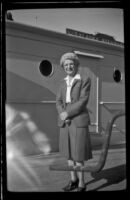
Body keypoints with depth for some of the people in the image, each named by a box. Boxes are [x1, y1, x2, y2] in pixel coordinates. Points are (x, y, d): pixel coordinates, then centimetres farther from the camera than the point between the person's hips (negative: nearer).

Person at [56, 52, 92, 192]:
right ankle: (74, 180, 27)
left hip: (79, 120, -6)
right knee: (69, 152, 12)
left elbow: (83, 101, -15)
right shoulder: (63, 83, 11)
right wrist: (62, 114, -13)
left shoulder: (85, 80, -6)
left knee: (78, 155, -4)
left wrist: (67, 113, -17)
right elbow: (59, 102, 6)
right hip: (65, 122, 6)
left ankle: (81, 185, 10)